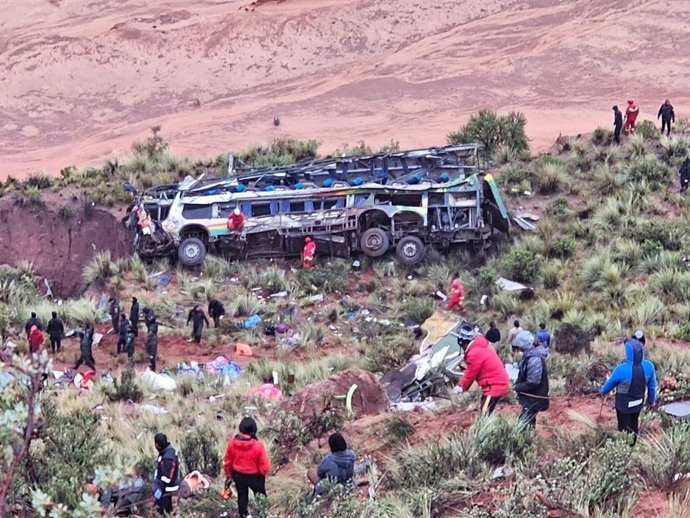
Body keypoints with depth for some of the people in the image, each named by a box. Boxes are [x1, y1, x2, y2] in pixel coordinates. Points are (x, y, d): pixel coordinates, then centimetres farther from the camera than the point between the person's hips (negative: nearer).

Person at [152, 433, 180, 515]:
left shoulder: (168, 457, -29)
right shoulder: (169, 450, 3)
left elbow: (166, 476, -29)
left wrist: (160, 489, -25)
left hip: (165, 489, -10)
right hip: (168, 487, 10)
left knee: (161, 511, -4)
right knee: (168, 510, 23)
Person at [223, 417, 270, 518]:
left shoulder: (232, 443, -19)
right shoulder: (258, 445, -30)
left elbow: (227, 461, -5)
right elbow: (265, 465, -21)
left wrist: (228, 475, 12)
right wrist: (263, 473, 3)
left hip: (238, 475, 3)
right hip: (255, 476, -3)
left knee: (242, 496, 25)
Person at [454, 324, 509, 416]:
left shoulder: (474, 353, -19)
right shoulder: (480, 346, 13)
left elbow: (470, 374, -8)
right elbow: (470, 371, 21)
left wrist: (462, 387, 10)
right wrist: (460, 385, 21)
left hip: (494, 386, -10)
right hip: (498, 382, 10)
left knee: (484, 415, -12)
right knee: (485, 414, 18)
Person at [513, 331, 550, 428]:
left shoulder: (534, 359, -27)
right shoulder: (529, 355, 6)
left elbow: (532, 383, -26)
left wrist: (517, 387, -13)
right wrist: (518, 385, 5)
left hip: (534, 399, -10)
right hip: (531, 398, 10)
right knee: (528, 424, 20)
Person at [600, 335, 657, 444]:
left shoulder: (621, 370, -34)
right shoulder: (649, 366, -23)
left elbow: (610, 384, -13)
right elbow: (652, 386, -7)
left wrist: (603, 391, 10)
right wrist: (651, 399, 13)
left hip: (624, 405, -4)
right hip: (638, 403, 4)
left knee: (624, 427, 18)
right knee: (634, 423, 29)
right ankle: (633, 444, 51)